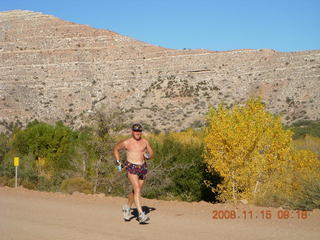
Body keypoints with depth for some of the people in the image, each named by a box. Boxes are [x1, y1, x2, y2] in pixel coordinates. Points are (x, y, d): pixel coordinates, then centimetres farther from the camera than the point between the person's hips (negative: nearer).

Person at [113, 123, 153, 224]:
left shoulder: (145, 142, 5)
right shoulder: (126, 142, -2)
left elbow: (151, 153, 15)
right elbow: (116, 148, 14)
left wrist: (147, 156, -8)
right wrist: (118, 161, 7)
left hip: (142, 167, 4)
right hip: (131, 167, -4)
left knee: (136, 191, 15)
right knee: (137, 190, -19)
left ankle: (127, 207, 40)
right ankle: (141, 214, -23)